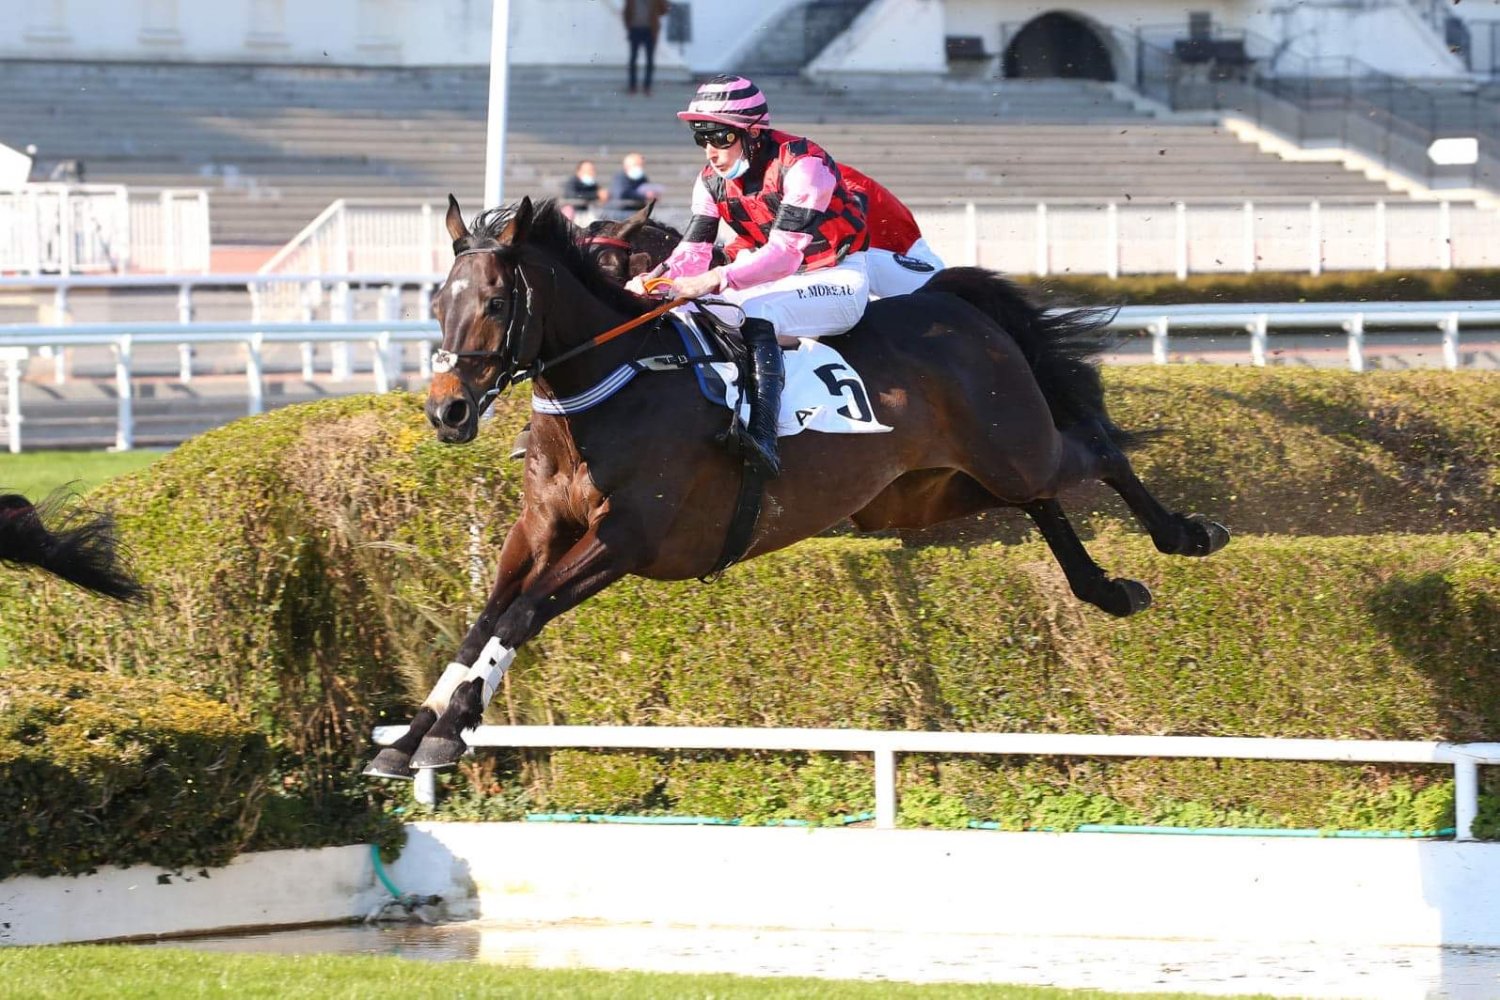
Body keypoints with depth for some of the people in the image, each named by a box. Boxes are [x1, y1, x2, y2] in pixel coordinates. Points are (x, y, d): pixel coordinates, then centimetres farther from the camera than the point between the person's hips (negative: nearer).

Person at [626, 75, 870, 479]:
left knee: (755, 316, -36)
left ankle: (763, 436, -49)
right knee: (688, 313, -14)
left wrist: (717, 280, -43)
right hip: (766, 277, 8)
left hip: (834, 278, -8)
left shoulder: (801, 164, -23)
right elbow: (693, 251, -5)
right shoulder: (712, 179, -1)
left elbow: (785, 252, -31)